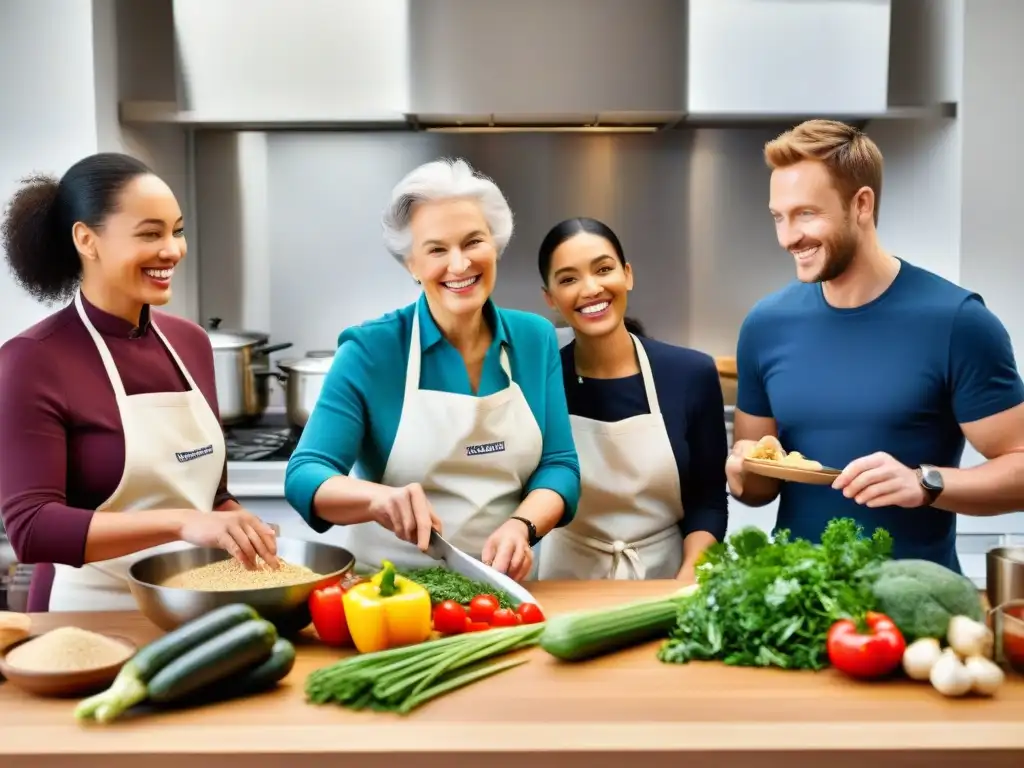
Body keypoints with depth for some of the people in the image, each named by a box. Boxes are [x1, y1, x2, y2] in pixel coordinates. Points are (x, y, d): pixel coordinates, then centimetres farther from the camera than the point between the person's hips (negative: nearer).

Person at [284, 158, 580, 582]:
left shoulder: (535, 339, 4)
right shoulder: (370, 350, -6)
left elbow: (559, 465, 2)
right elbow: (304, 476, -11)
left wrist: (521, 526, -18)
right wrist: (377, 498, -31)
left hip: (501, 587, 3)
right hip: (389, 590, -2)